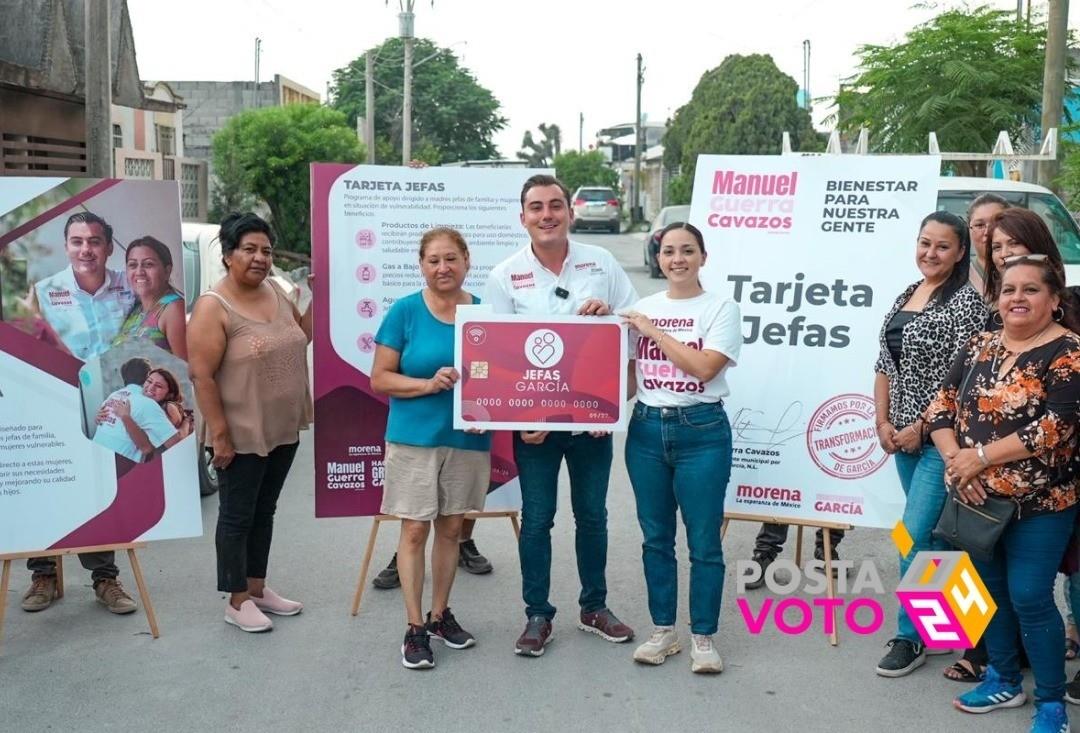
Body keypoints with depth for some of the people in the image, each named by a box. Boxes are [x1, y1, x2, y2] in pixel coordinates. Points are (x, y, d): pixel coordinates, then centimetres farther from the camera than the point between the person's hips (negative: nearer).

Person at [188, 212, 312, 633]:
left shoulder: (276, 292, 5)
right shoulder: (213, 306, -16)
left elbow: (301, 337, 19)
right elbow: (201, 376, -18)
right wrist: (219, 435, -19)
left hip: (283, 430, 7)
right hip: (241, 435, -7)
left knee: (265, 510, 17)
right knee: (237, 515, 6)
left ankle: (257, 587, 31)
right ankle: (237, 601, 17)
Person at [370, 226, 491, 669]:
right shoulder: (405, 311, -5)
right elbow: (380, 379, -5)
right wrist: (428, 384, -21)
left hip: (467, 438, 3)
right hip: (414, 437, -3)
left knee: (451, 528, 13)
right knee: (415, 530, 1)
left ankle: (441, 614, 28)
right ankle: (415, 627, 12)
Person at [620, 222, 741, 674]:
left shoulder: (721, 309, -3)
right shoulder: (642, 308, 9)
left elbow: (704, 367, -16)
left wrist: (653, 330, -12)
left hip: (702, 431, -4)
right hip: (647, 429, 4)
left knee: (703, 541, 1)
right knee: (656, 538, 12)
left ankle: (702, 637, 15)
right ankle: (662, 631, 25)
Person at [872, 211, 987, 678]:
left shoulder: (965, 302, -12)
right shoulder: (905, 296, 11)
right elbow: (885, 365, 12)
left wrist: (921, 427, -15)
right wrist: (883, 422, 2)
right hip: (903, 438, 7)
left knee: (915, 535, -7)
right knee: (933, 532, 16)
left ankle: (911, 636, 5)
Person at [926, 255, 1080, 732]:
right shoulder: (979, 346, 7)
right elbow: (942, 406, 4)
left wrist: (979, 456, -19)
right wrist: (954, 459, -13)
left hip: (1039, 503, -6)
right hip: (978, 499, 6)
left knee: (1029, 598, -4)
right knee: (989, 590, 16)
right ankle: (1003, 681, 33)